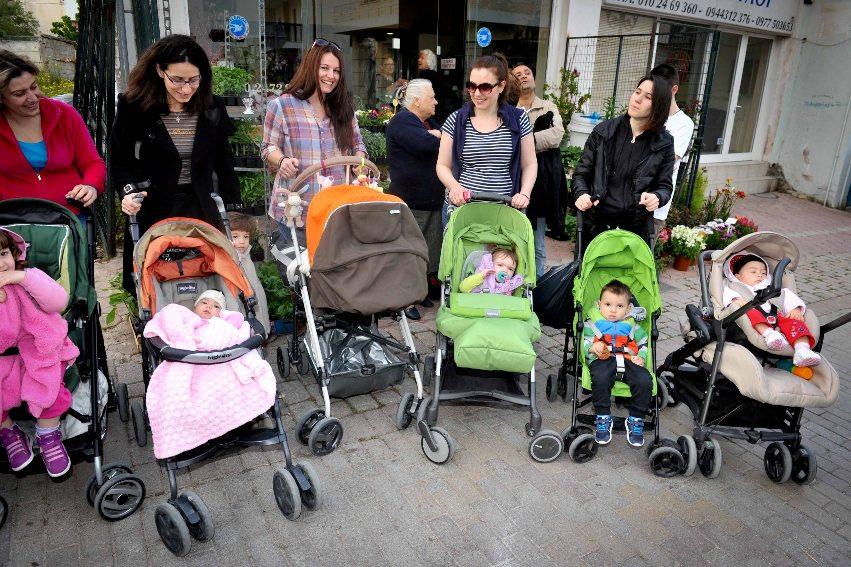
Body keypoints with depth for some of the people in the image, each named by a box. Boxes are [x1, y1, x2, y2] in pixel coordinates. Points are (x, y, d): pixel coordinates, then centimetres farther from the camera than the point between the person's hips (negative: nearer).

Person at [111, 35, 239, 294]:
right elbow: (121, 159, 4)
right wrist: (127, 191, -16)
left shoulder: (212, 108, 2)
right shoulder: (135, 106, -4)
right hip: (152, 210, -1)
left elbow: (224, 163, 7)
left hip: (201, 210, 2)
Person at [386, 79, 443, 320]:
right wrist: (440, 139, -3)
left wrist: (436, 137, -5)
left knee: (429, 250, 13)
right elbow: (425, 145, -24)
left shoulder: (429, 122, 21)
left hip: (432, 200, 9)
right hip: (410, 202, -9)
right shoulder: (402, 121, -10)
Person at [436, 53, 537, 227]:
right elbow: (443, 165, 7)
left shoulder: (518, 120, 3)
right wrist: (454, 186, -14)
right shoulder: (455, 121, 2)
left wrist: (524, 194, -9)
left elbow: (529, 164, 9)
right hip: (460, 207, 0)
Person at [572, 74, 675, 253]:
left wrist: (656, 197, -17)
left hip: (636, 227, 0)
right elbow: (581, 173, 5)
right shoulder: (603, 131, 1)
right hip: (596, 223, 0)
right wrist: (581, 194, -15)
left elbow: (665, 186, 6)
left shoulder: (663, 143, 1)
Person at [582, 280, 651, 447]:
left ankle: (636, 420, -6)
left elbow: (644, 342, 26)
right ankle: (603, 418, -17)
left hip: (628, 360, 3)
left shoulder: (631, 326, 23)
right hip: (602, 360, -2)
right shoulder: (593, 323, 15)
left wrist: (641, 357, 6)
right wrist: (593, 347, -14)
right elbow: (584, 342, 8)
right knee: (600, 379, -36)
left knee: (645, 381, -25)